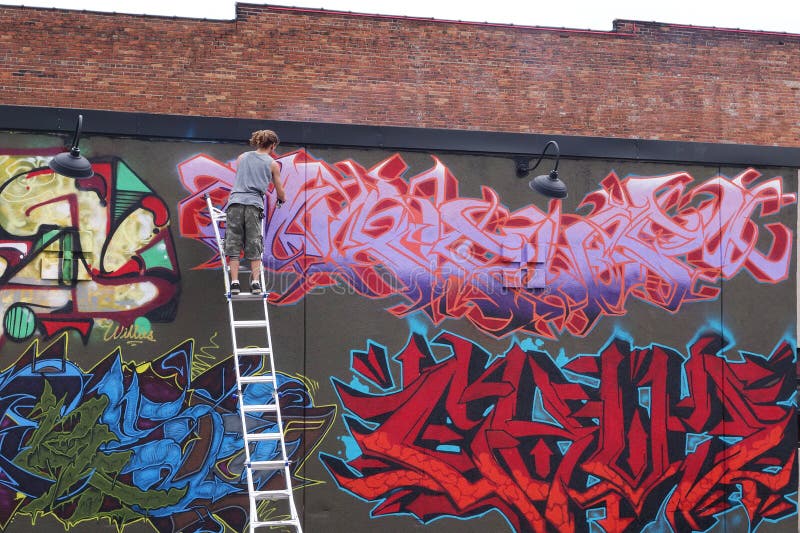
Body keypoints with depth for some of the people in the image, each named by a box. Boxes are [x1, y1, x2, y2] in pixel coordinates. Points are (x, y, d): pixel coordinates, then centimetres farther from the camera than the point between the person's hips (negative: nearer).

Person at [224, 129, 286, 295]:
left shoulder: (242, 157, 19)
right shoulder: (273, 164, 13)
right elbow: (280, 192, 20)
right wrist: (282, 199, 42)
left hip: (235, 202, 1)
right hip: (254, 205, -1)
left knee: (233, 245, 0)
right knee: (254, 247, 3)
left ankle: (235, 283, -7)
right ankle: (255, 282, -5)